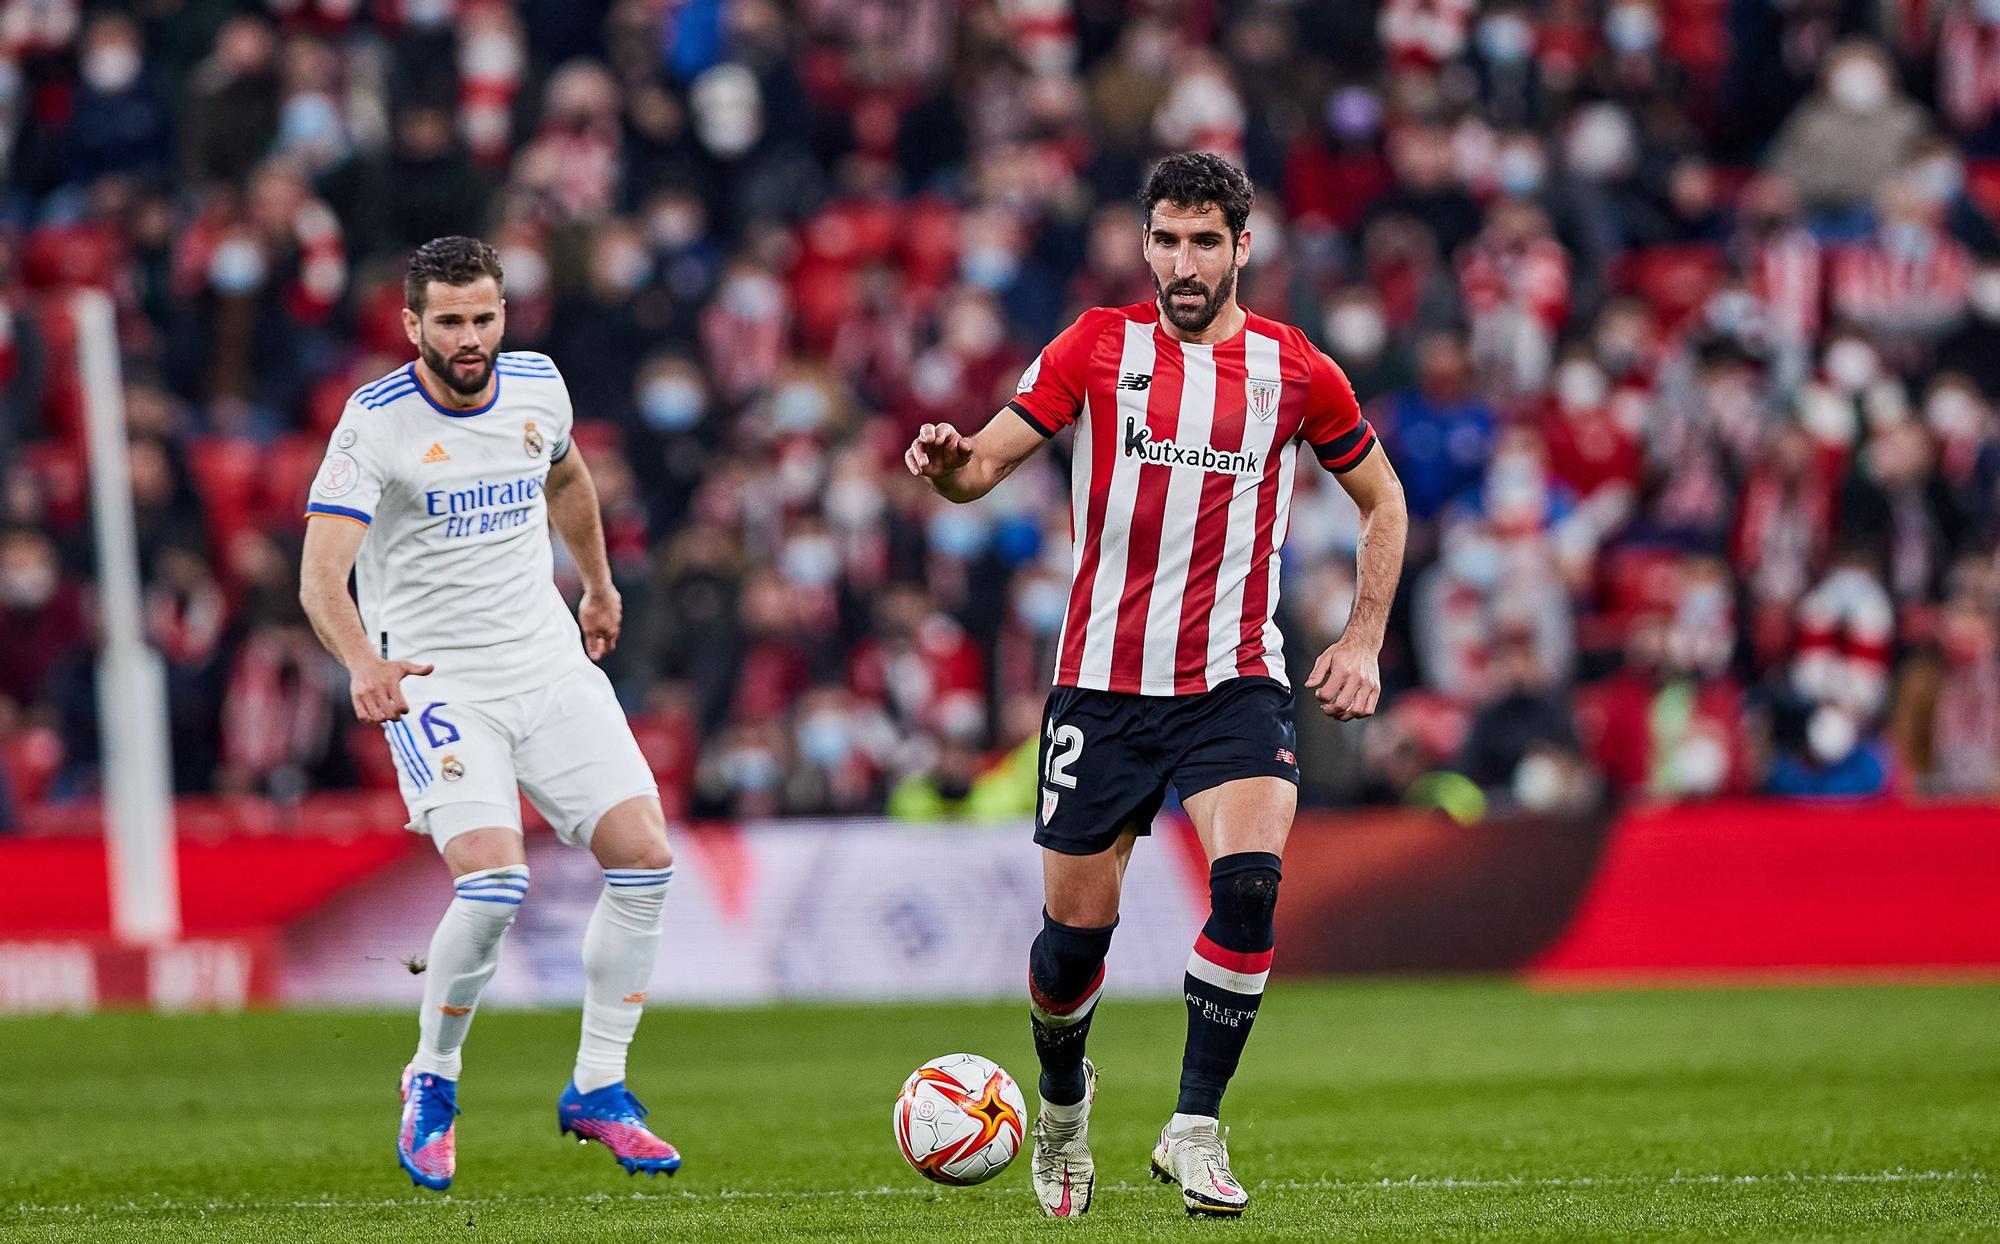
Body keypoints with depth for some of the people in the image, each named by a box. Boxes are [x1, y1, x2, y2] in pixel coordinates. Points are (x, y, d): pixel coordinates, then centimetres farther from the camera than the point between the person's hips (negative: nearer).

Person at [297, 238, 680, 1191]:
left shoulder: (538, 387, 3)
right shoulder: (377, 422, -15)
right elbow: (321, 576, -24)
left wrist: (599, 586, 38)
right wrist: (363, 664, -42)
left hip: (551, 668, 6)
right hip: (436, 682, -6)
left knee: (644, 857, -6)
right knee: (493, 881, -23)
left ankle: (597, 1091, 9)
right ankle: (431, 1086, 1)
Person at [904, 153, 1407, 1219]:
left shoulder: (1294, 371, 3)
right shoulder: (1098, 346, 2)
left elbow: (1382, 499, 16)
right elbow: (989, 462, -4)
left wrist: (1363, 642, 6)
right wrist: (950, 461, -28)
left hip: (1236, 683, 0)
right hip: (1103, 682, 1)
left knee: (1248, 880, -25)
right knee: (1075, 929, 5)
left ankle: (1194, 1131, -15)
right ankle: (1063, 1092, 37)